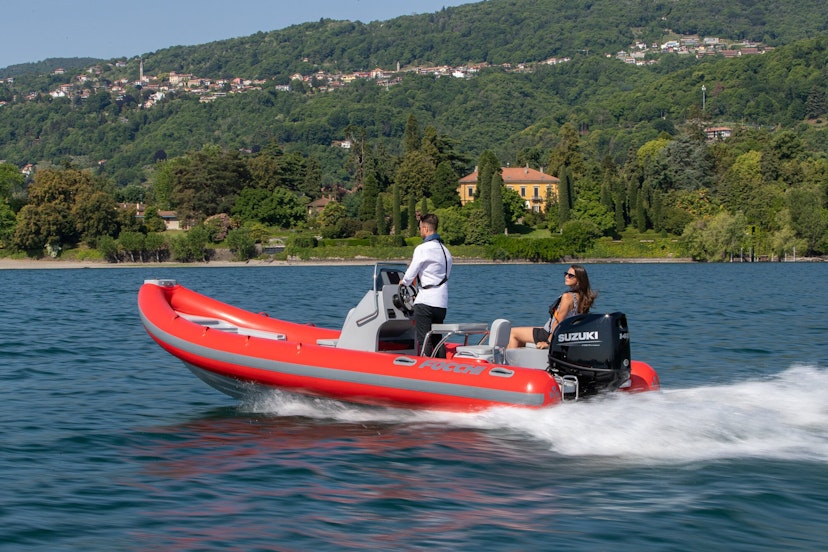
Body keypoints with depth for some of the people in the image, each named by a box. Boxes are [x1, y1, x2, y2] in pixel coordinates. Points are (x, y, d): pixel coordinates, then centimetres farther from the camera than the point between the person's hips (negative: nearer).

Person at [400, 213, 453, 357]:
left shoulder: (422, 249, -10)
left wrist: (403, 282, 16)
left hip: (425, 301, -7)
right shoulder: (445, 250, 14)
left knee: (424, 341, -5)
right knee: (437, 340, 13)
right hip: (442, 302, 7)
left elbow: (410, 275, -7)